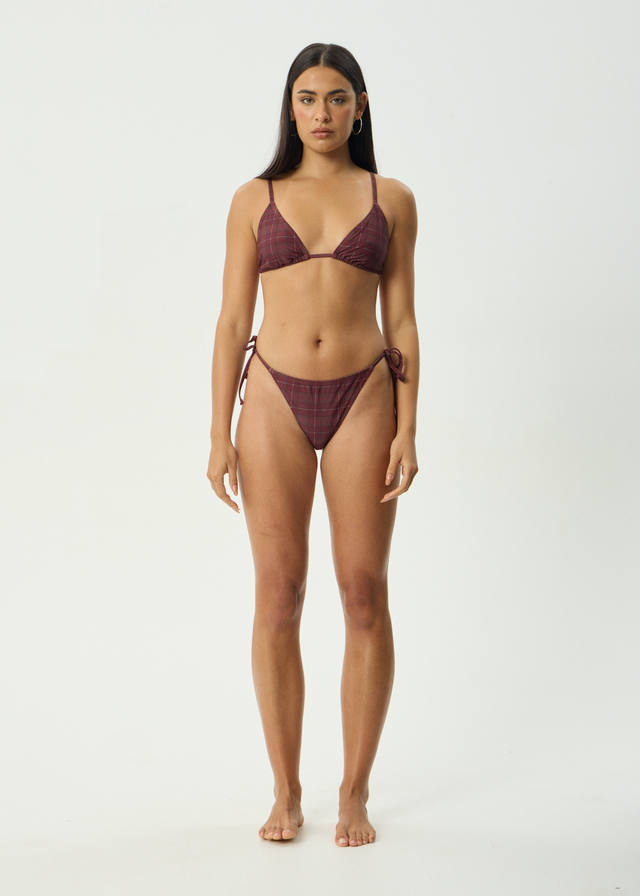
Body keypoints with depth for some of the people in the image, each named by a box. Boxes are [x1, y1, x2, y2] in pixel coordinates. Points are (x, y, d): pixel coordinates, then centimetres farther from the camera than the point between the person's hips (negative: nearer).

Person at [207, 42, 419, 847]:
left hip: (363, 397, 0)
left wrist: (407, 429, -4)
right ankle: (286, 792, 14)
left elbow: (401, 321, 5)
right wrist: (220, 436, -2)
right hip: (276, 398, 0)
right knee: (277, 598, 0)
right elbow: (232, 322, 5)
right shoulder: (254, 200, 7)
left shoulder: (391, 200, 7)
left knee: (364, 595, 0)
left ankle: (355, 793, 14)